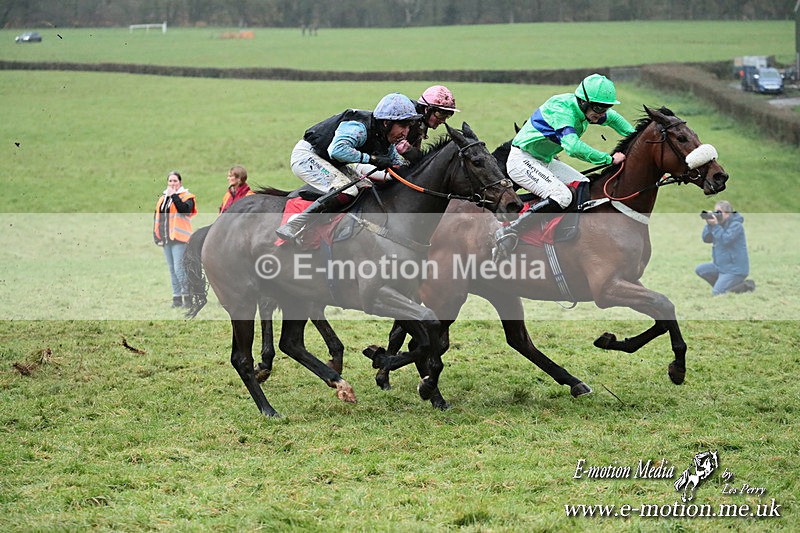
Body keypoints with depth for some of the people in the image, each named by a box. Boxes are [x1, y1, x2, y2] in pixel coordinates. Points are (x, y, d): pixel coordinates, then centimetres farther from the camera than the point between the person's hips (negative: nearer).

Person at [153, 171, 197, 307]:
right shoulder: (162, 198, 18)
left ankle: (187, 297, -10)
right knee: (172, 269, 8)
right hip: (166, 239, 7)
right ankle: (177, 298, 12)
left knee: (179, 268, -14)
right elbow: (157, 217, 22)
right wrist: (157, 235, 14)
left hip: (179, 239, -7)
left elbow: (185, 209, -22)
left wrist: (174, 195, -19)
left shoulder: (186, 196, -1)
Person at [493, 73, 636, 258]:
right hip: (522, 160, -10)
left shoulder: (585, 109, 1)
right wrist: (609, 159, -34)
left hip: (545, 161, 10)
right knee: (561, 196, -28)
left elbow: (613, 118, 25)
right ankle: (507, 233, -29)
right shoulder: (561, 107, -26)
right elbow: (573, 147, -40)